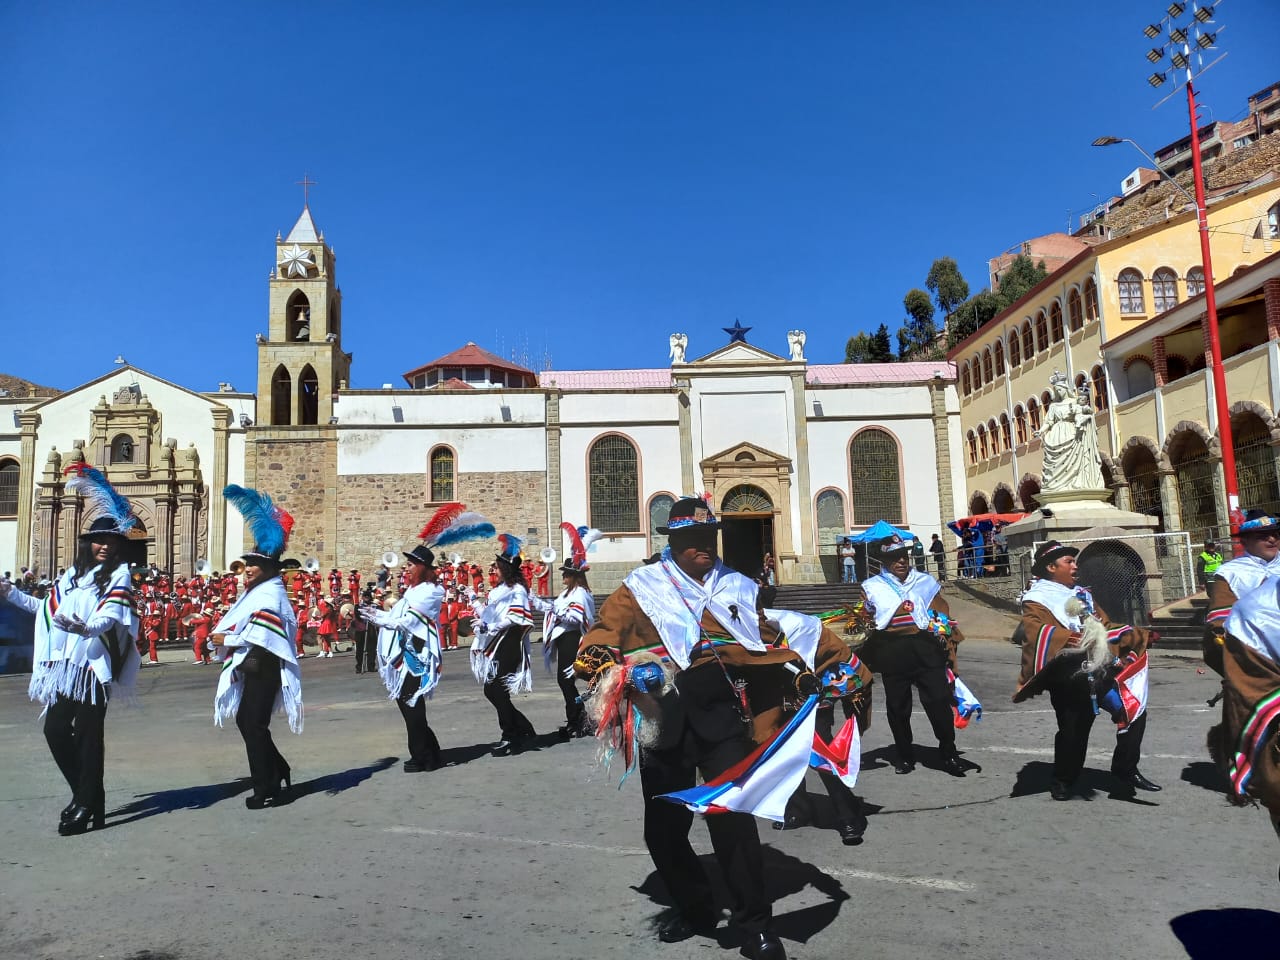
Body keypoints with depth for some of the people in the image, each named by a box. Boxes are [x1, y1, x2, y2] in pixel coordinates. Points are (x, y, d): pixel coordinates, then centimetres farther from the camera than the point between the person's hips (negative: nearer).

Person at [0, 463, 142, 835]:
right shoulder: (73, 574, 16)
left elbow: (111, 615, -18)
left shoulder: (119, 575, -3)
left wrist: (85, 627, -38)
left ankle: (86, 805, 9)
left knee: (88, 733, -2)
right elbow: (49, 608, 29)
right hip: (65, 663, 7)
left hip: (94, 664, -7)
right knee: (55, 729, 8)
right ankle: (87, 794, 24)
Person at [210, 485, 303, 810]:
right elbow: (242, 627, 20)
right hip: (252, 667, 11)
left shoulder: (269, 595, -17)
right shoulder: (256, 592, 15)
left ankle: (266, 790, 6)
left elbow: (259, 637, -26)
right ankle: (279, 775, 28)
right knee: (246, 720, 18)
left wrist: (226, 639, -16)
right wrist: (223, 633, 1)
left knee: (254, 725, -4)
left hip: (264, 669, -11)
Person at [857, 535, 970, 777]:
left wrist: (949, 644, 8)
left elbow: (943, 616, 14)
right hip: (892, 655, 0)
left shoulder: (926, 582, 11)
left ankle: (949, 754, 11)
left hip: (926, 651, 0)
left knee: (939, 702, -3)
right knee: (897, 707, 7)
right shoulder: (872, 587, 8)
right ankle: (905, 756, 22)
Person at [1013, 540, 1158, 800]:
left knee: (1135, 710, 4)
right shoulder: (1037, 599, -2)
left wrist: (1139, 635, 30)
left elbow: (1106, 627, 31)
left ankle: (1126, 772, 18)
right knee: (1073, 730, -5)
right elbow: (1034, 629, -20)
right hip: (1070, 677, -7)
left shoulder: (1082, 595, 24)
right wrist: (1065, 637, -35)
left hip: (1103, 669, 7)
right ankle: (1063, 782, 17)